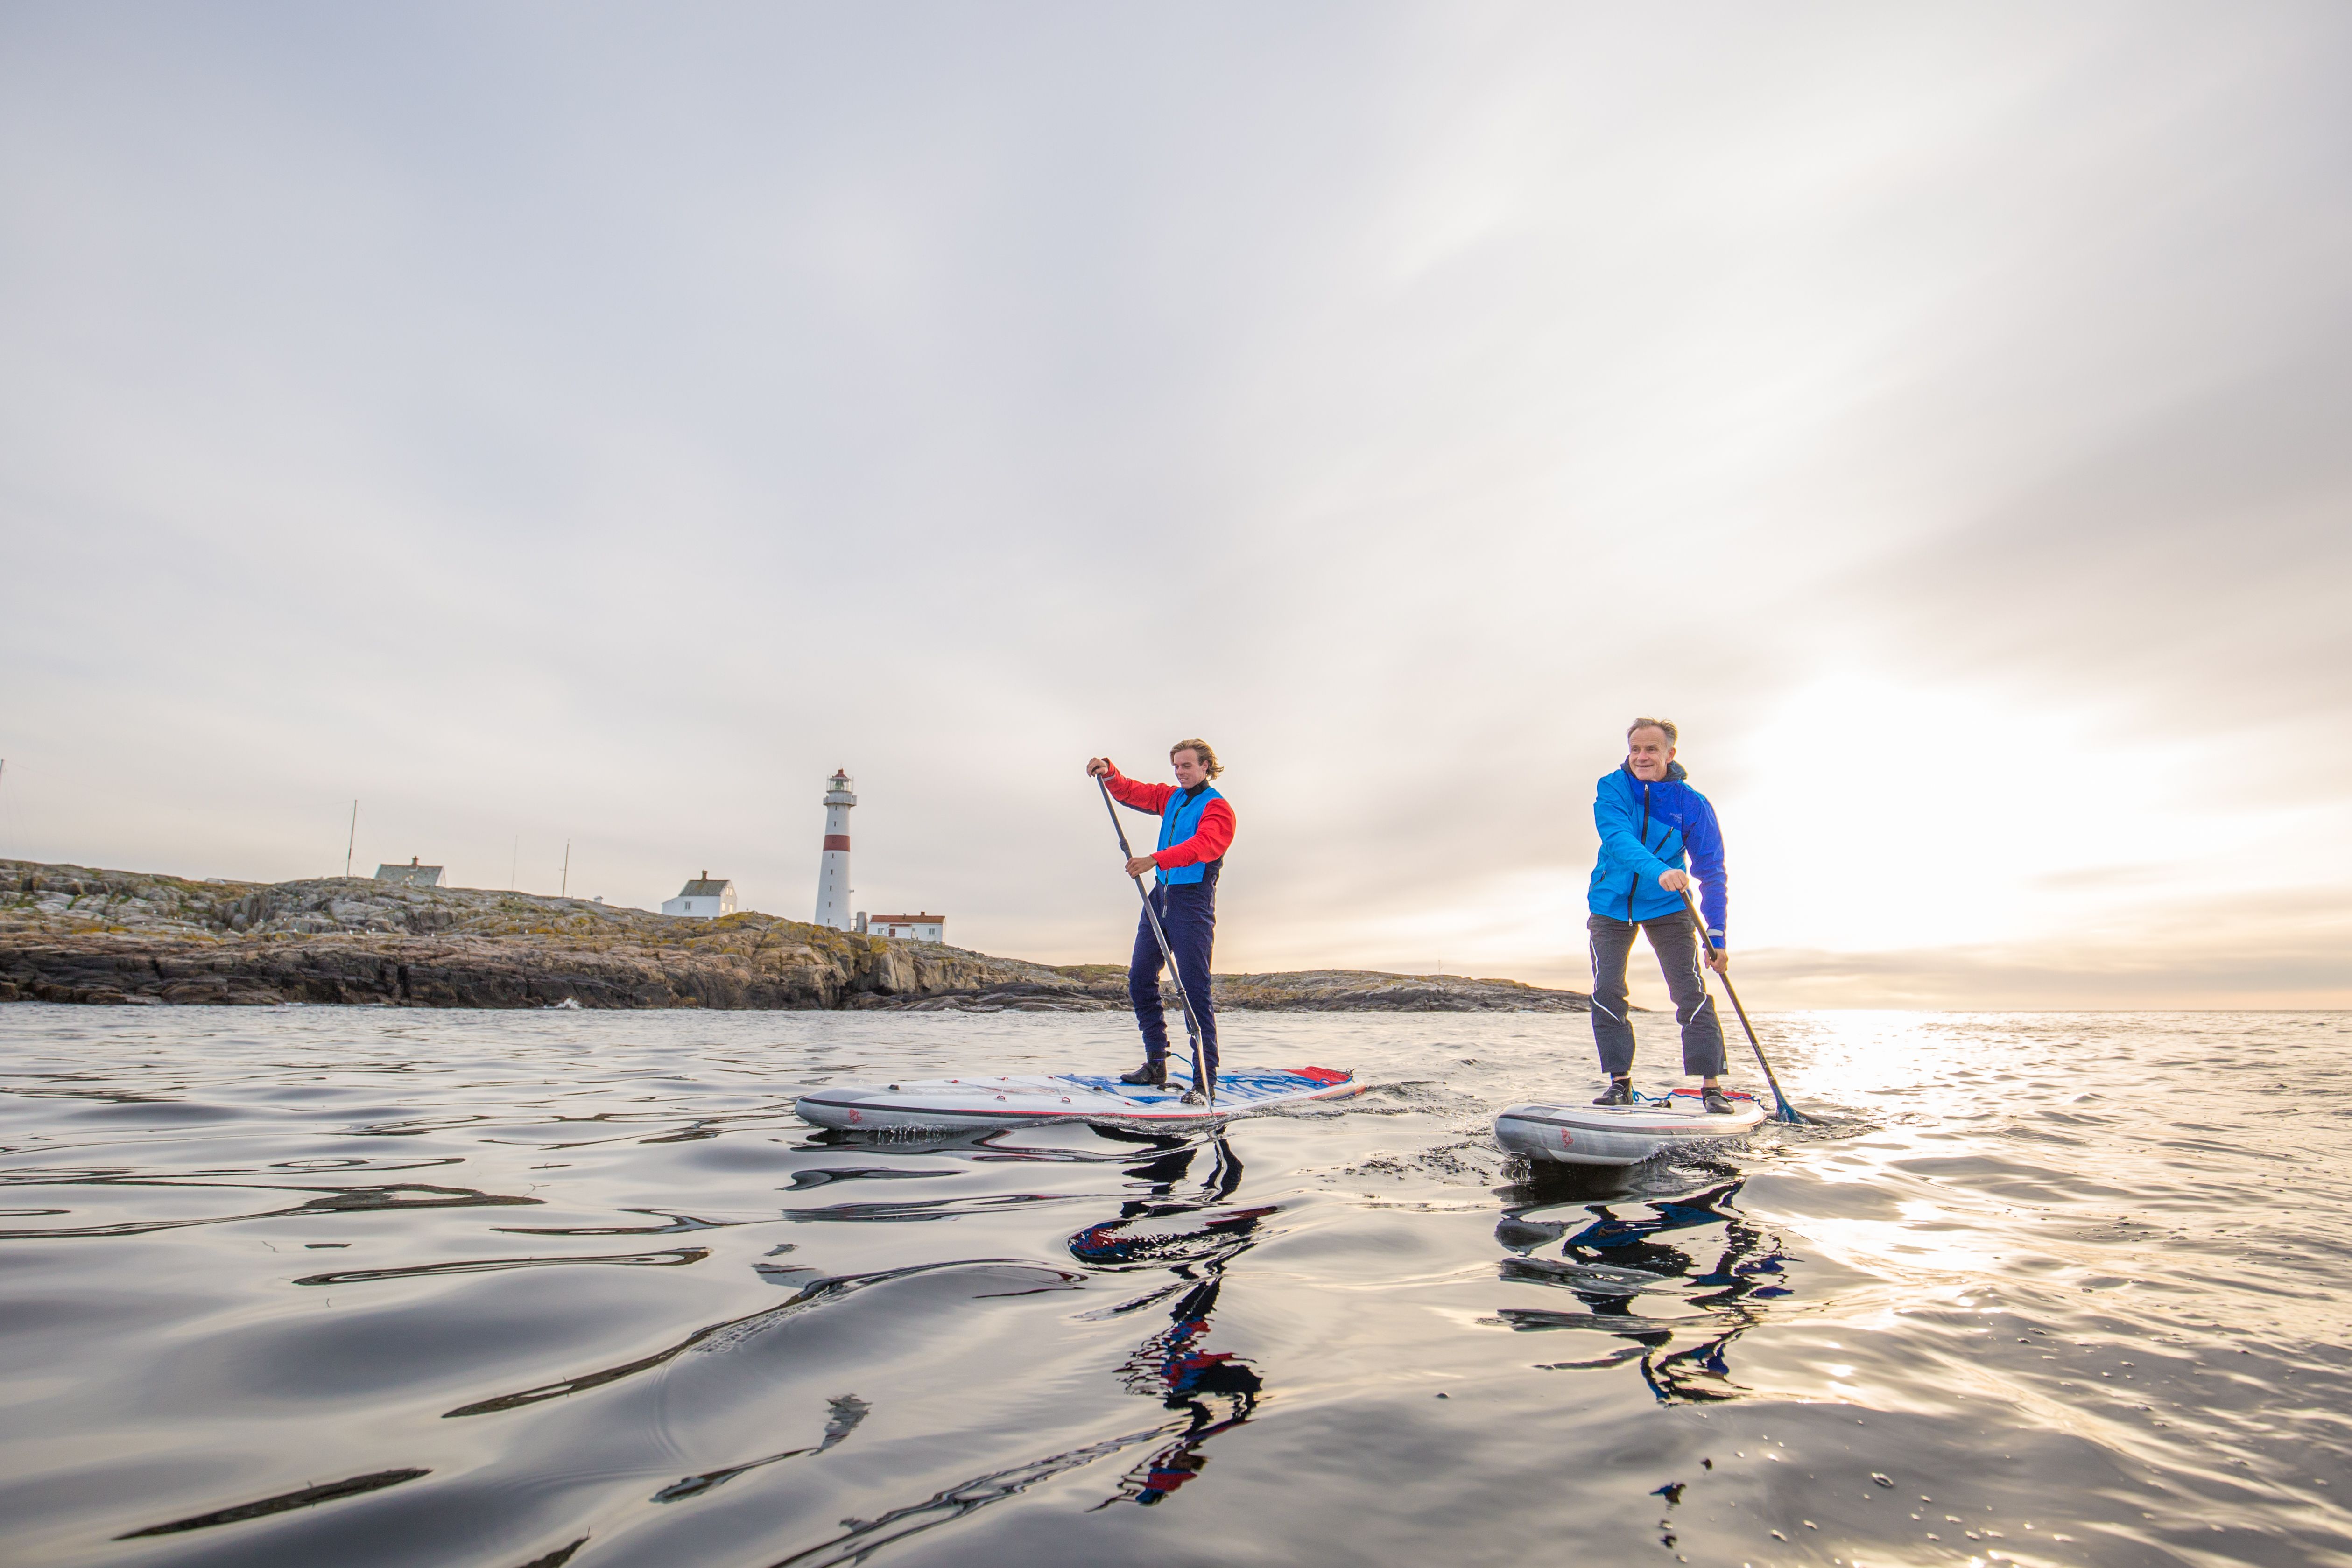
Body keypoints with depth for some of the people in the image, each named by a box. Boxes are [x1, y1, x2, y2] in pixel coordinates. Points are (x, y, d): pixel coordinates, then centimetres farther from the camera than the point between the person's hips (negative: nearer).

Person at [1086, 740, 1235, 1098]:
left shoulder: (1217, 809, -7)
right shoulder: (1170, 798, 17)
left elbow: (1202, 847, -24)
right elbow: (1131, 793, 13)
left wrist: (1155, 860, -37)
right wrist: (1109, 774, -8)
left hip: (1193, 901, -7)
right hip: (1161, 895, 8)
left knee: (1194, 989, -9)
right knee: (1140, 979, 6)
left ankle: (1206, 1079, -5)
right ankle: (1156, 1065, 15)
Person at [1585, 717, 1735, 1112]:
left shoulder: (1692, 804, -12)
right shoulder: (1611, 789, -12)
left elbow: (1712, 872, -10)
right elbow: (1617, 839, -29)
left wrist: (1717, 938, -16)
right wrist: (1659, 871, -48)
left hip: (1667, 906, -1)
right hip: (1612, 905, 1)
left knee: (1691, 990, -9)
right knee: (1606, 991, -5)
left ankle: (1712, 1086, 0)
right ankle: (1620, 1082, 5)